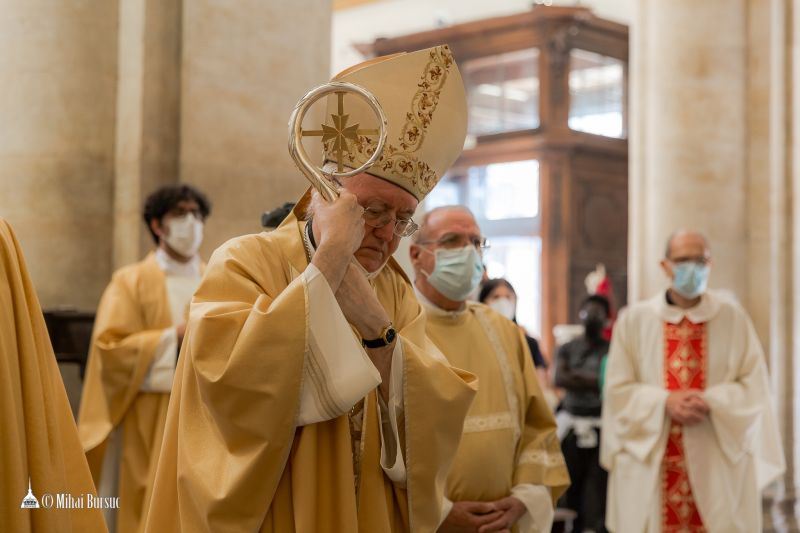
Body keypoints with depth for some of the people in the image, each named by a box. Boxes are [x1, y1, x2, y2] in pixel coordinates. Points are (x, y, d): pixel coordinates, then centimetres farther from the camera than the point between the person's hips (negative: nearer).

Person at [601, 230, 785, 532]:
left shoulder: (732, 317, 3)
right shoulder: (634, 320, 3)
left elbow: (754, 386, 1)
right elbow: (617, 389, 0)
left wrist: (710, 402, -15)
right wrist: (665, 402, -16)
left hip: (717, 464, 0)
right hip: (650, 464, 0)